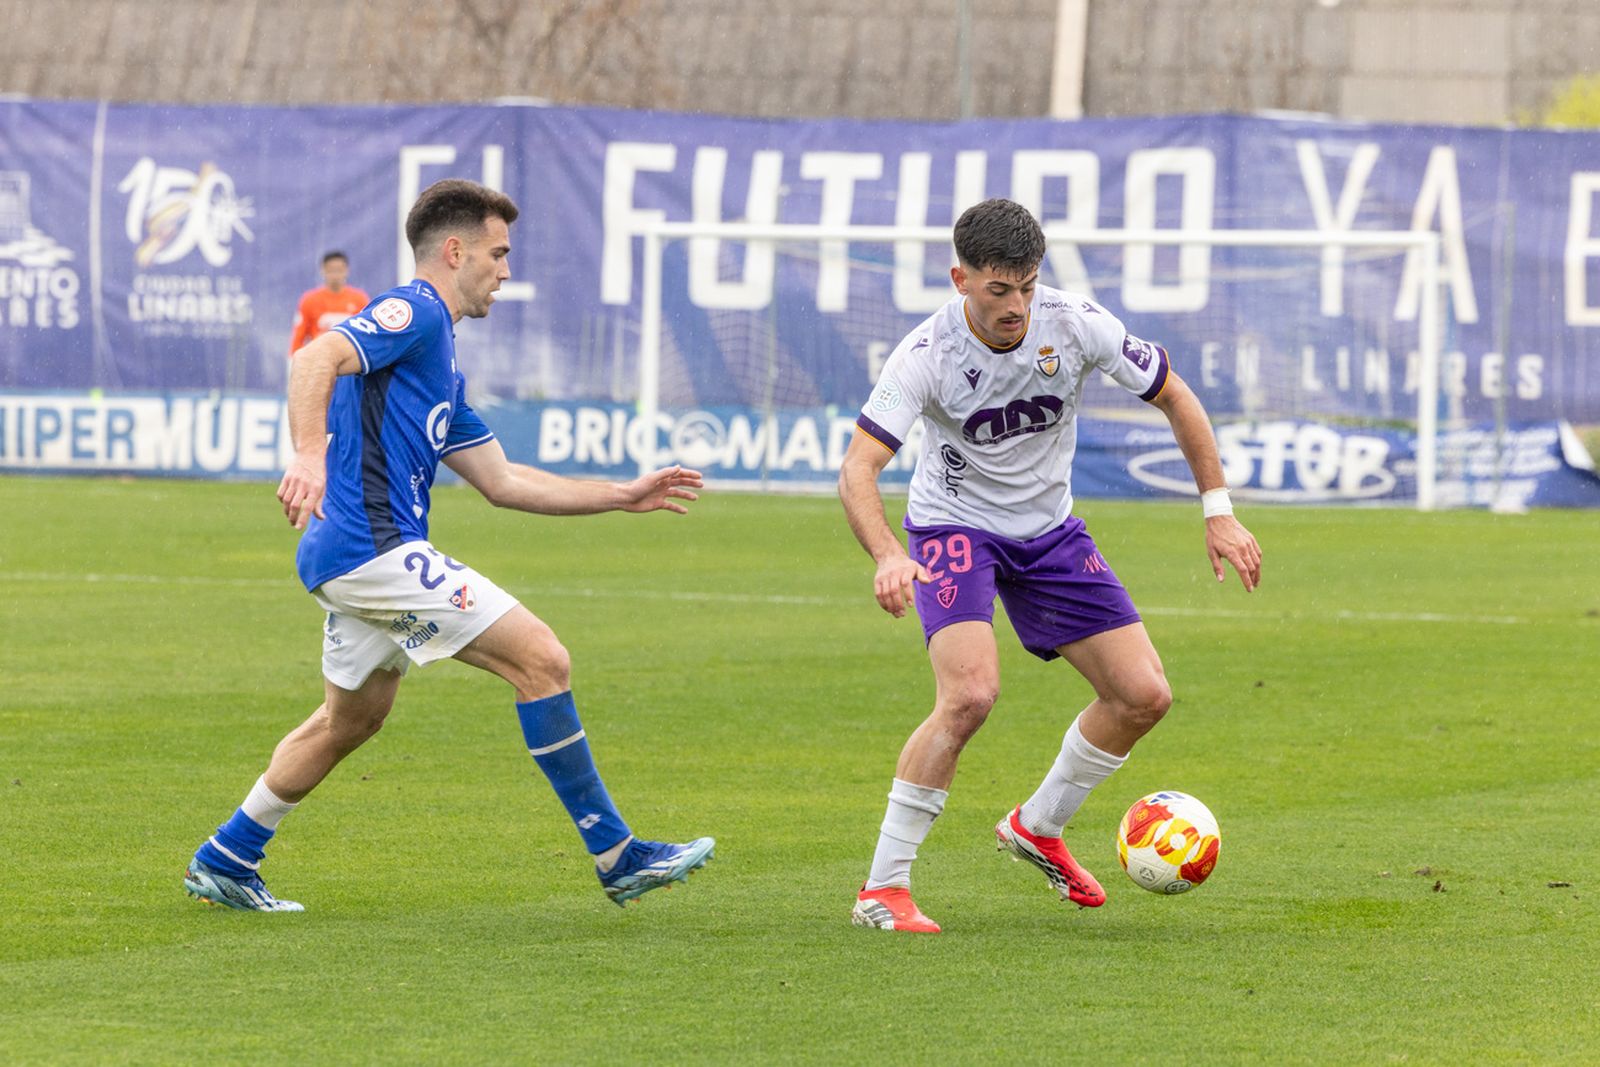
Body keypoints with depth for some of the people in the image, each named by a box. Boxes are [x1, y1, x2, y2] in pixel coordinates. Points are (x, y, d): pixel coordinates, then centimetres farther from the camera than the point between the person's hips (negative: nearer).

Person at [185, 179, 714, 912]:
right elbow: (315, 360, -25)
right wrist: (309, 456, -41)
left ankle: (224, 863, 35)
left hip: (354, 560, 11)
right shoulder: (412, 313, -7)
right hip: (375, 547, -11)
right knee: (542, 659, -12)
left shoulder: (440, 361, 24)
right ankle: (615, 854, -9)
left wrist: (623, 496, 25)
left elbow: (502, 481, 26)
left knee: (352, 719, 26)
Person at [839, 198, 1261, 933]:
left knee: (1143, 696, -1)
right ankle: (882, 888, -19)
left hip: (1048, 530, 5)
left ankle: (1038, 828, 24)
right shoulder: (929, 354, -25)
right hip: (955, 527, -5)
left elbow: (1175, 396, -2)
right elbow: (858, 468, -30)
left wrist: (1218, 512, -5)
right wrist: (888, 558, -48)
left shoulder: (1075, 325, -17)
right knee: (970, 694, -28)